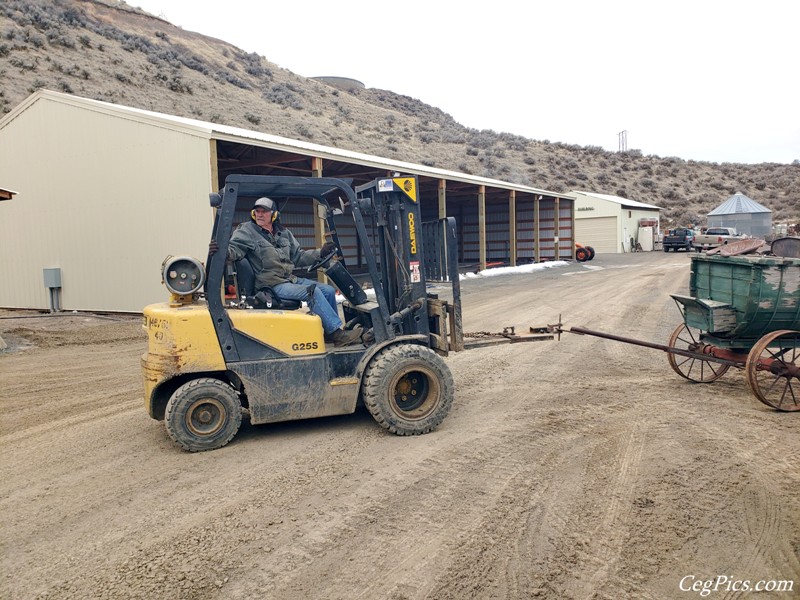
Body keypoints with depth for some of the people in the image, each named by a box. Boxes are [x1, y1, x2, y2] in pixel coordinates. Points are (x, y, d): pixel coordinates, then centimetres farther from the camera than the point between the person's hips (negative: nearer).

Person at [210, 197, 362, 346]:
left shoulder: (284, 233, 13)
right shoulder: (246, 231, -4)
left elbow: (298, 257, 18)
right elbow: (234, 249, -18)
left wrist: (321, 252, 9)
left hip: (290, 279, 7)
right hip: (271, 286, -7)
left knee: (329, 290, -1)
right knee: (313, 292, -25)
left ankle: (331, 332, 12)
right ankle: (339, 334, -21)